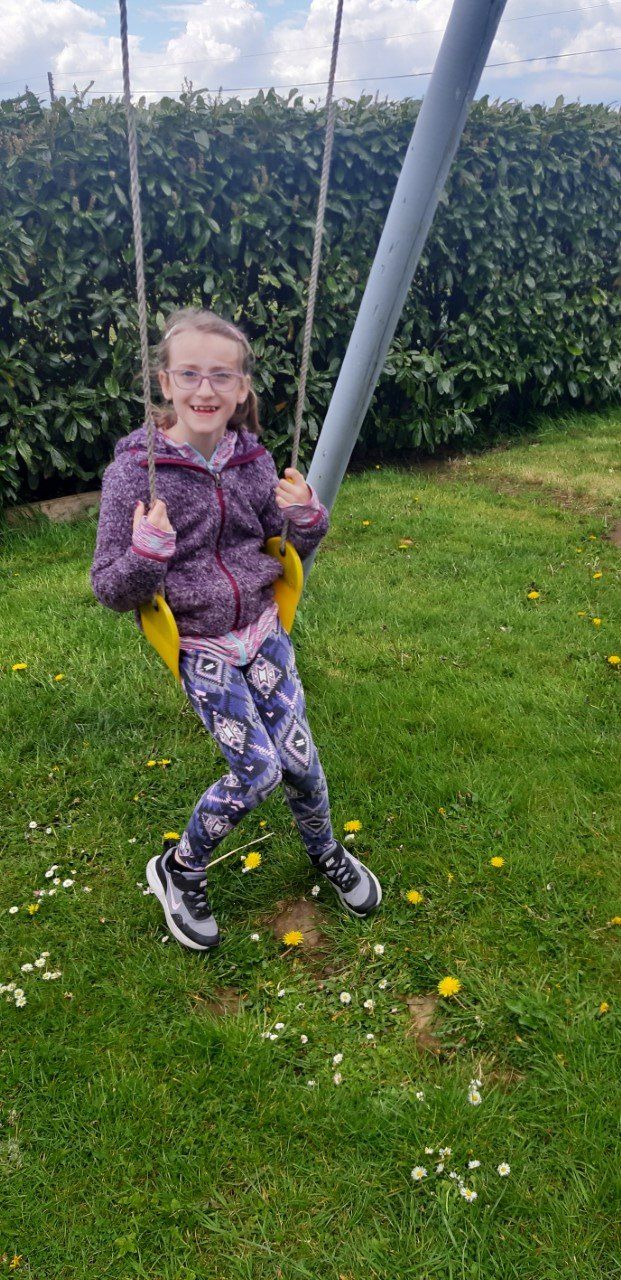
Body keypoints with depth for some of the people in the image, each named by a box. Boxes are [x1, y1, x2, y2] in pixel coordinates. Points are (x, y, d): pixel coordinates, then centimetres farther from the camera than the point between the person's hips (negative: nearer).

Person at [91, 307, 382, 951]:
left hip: (263, 632, 4)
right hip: (201, 649, -3)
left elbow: (289, 553, 9)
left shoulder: (253, 459, -3)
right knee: (257, 770, -6)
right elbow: (109, 589, -11)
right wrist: (147, 555, -32)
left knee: (299, 757, 6)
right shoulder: (134, 470, -15)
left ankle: (325, 851, 37)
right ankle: (179, 868, 22)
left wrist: (306, 516, -13)